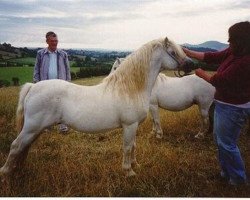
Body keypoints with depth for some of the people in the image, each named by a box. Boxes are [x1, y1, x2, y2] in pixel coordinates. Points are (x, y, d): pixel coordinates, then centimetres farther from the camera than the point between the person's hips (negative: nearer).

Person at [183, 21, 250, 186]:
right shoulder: (232, 52, 1)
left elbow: (219, 81, -25)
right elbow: (211, 57, 6)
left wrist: (202, 74, -8)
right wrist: (185, 51, 4)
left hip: (233, 108, -10)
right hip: (224, 103, 10)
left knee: (227, 143, 4)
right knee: (219, 138, 21)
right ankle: (227, 172, 39)